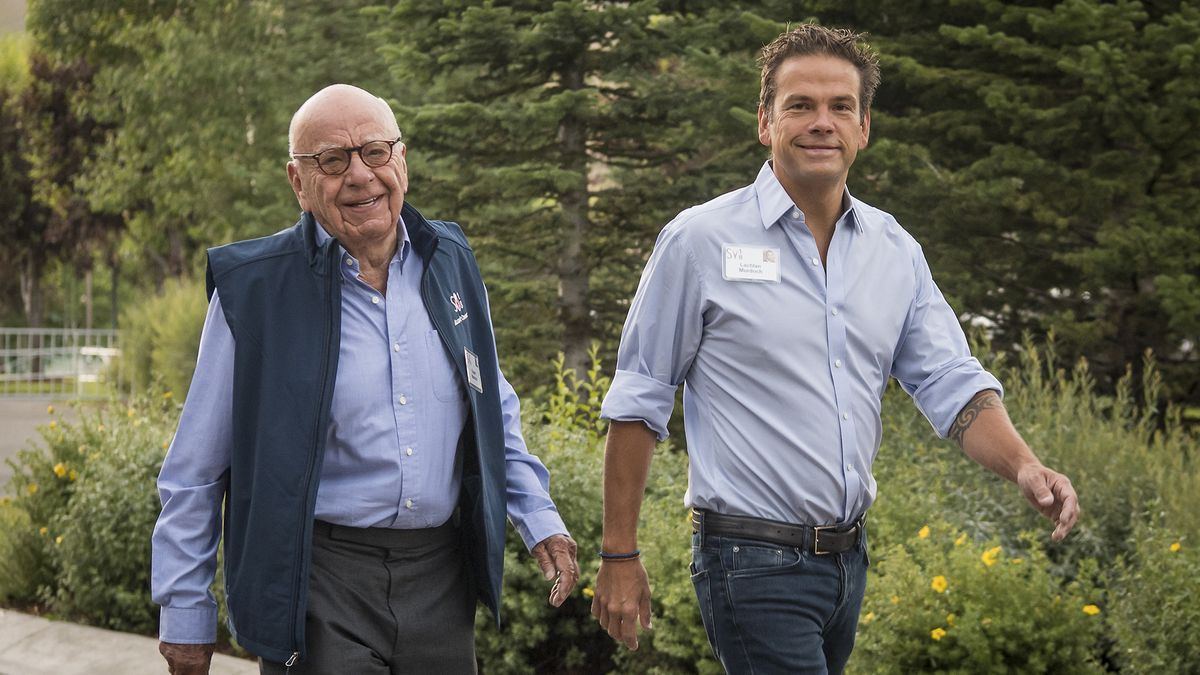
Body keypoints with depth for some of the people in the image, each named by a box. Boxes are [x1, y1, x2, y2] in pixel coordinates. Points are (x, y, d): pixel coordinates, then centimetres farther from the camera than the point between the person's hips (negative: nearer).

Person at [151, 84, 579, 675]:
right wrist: (185, 615, 1)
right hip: (319, 584, -4)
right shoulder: (254, 289, -7)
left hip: (441, 580, 5)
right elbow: (195, 470, -1)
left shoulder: (448, 261, 7)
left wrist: (539, 520, 13)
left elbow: (494, 411, 21)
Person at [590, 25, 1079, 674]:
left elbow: (951, 381, 6)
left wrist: (1023, 466, -15)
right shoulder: (700, 241, -6)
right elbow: (638, 401, -3)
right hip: (753, 564, -6)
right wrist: (619, 559, -5)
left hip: (849, 559, 6)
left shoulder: (895, 250, 9)